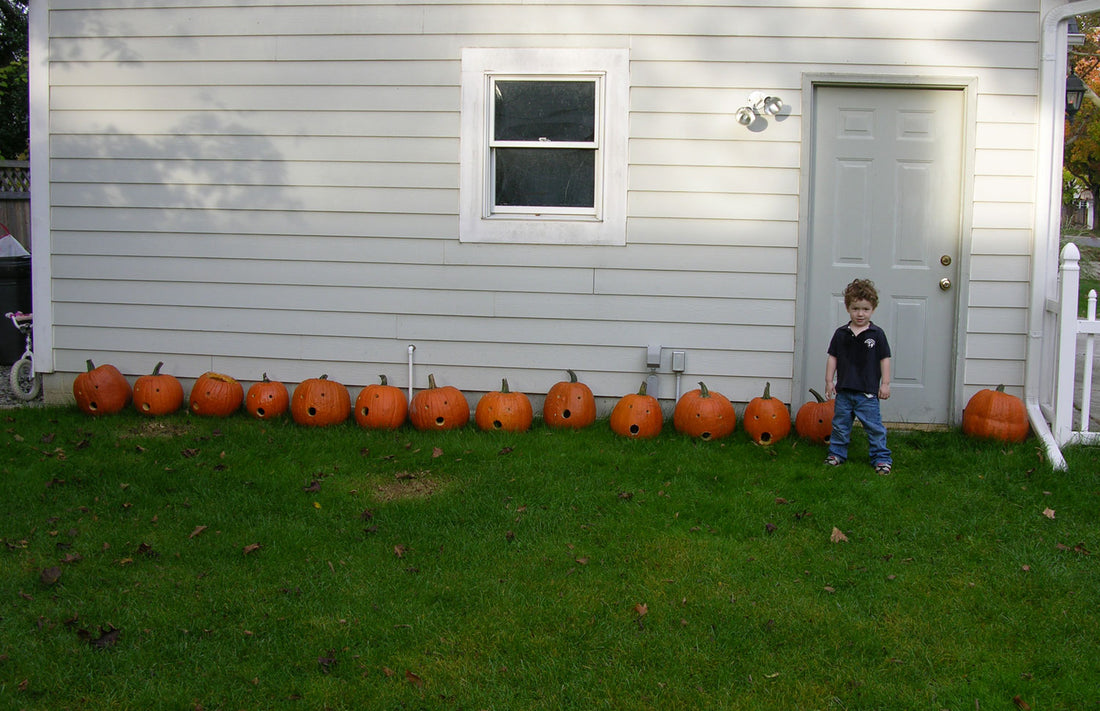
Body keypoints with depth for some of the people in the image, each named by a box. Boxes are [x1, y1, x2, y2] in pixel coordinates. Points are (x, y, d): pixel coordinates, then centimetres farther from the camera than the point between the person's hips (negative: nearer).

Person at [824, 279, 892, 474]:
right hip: (844, 390, 3)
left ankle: (881, 458, 11)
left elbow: (884, 359, 1)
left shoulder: (877, 334, -2)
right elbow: (833, 357, 7)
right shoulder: (841, 334, 3)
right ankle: (837, 453, 26)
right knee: (840, 424, 12)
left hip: (868, 391, -2)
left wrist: (885, 383, -2)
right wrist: (829, 381, 3)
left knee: (874, 425, 1)